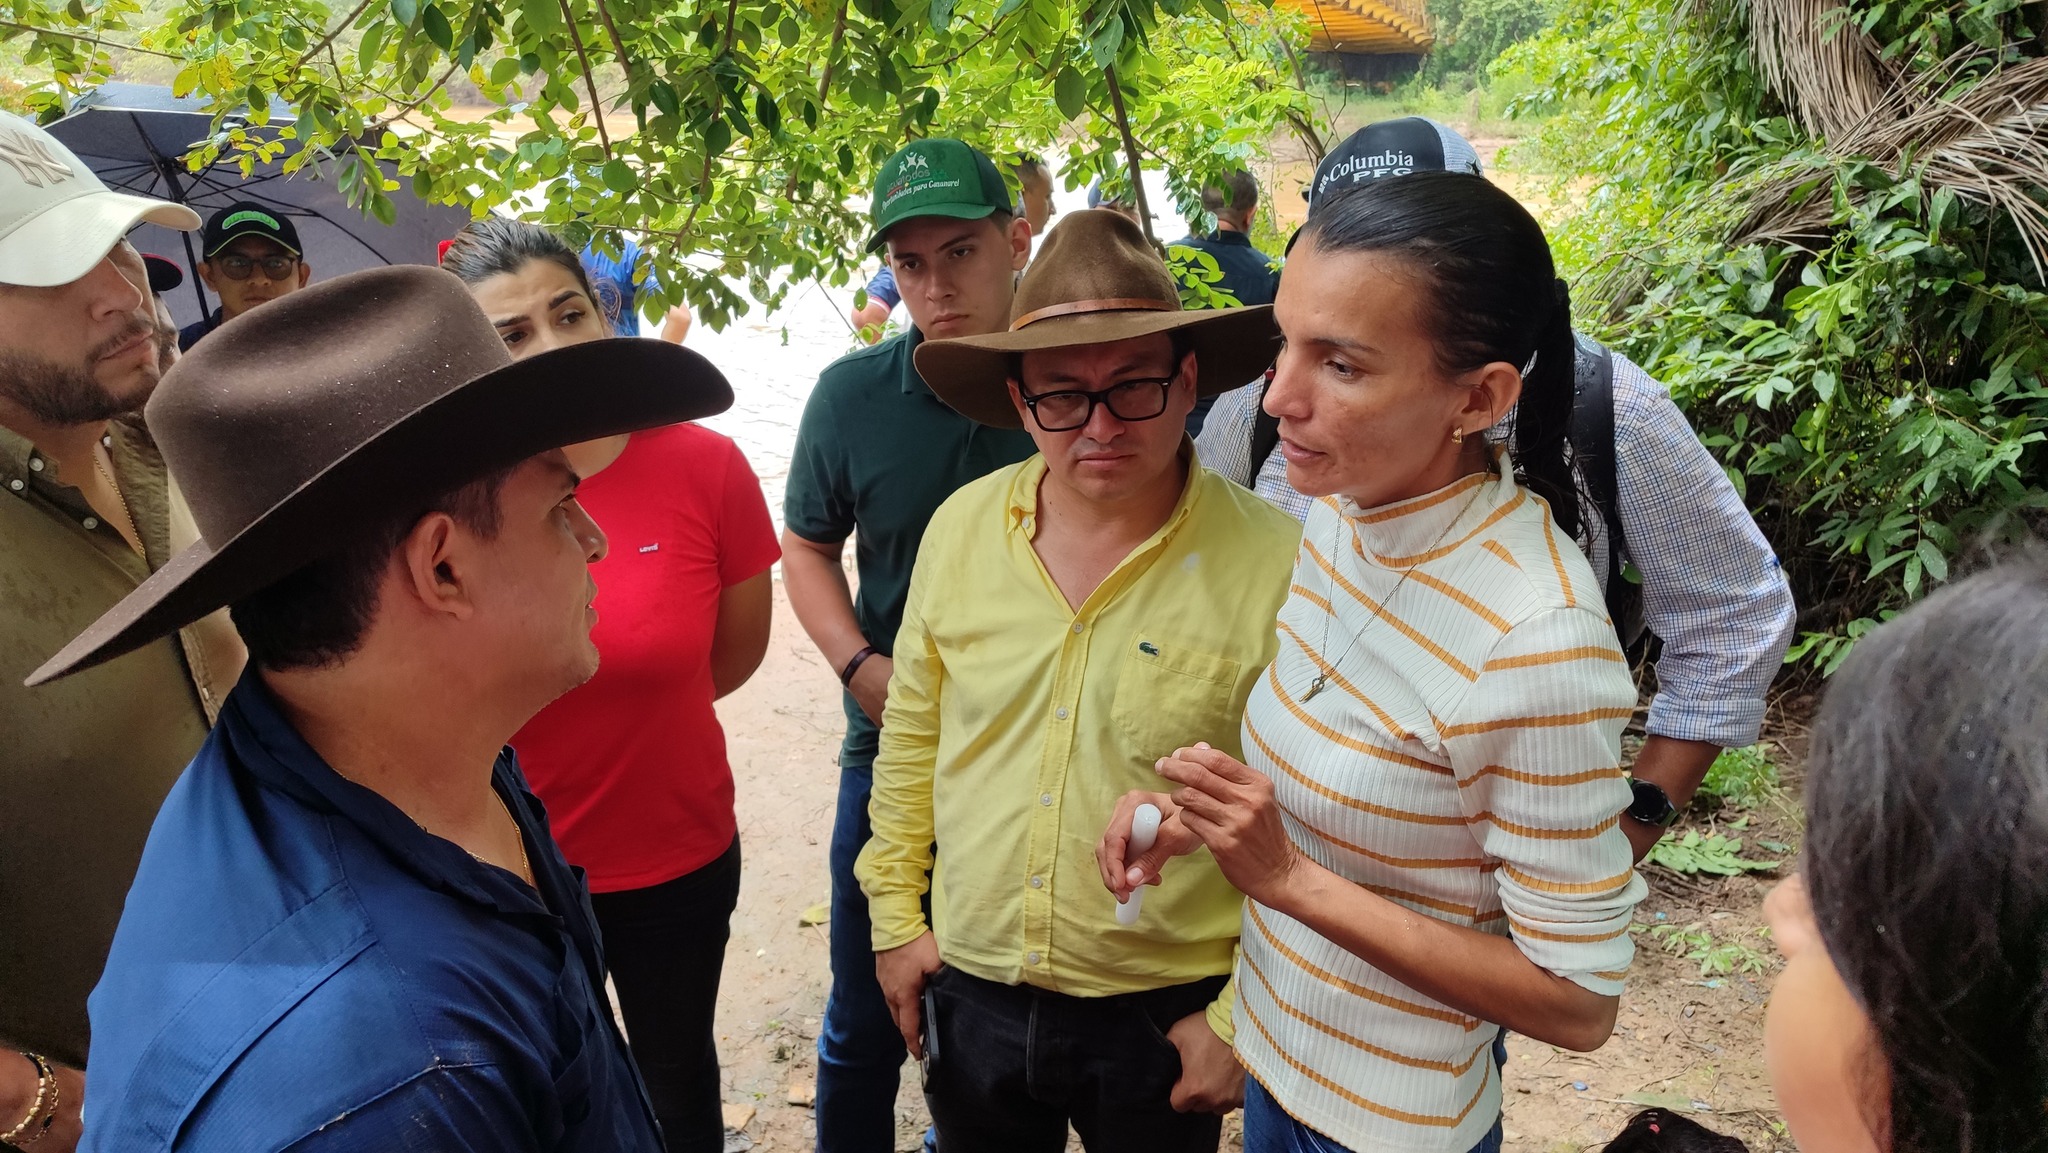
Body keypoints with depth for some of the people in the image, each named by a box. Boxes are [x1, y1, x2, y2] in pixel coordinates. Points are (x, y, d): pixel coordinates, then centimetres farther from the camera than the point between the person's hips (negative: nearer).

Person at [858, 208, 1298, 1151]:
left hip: (1163, 1020, -3)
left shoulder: (1276, 564, -18)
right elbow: (910, 737, 6)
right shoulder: (960, 528, -6)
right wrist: (895, 911, 8)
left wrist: (1242, 1019, -8)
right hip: (969, 993, 3)